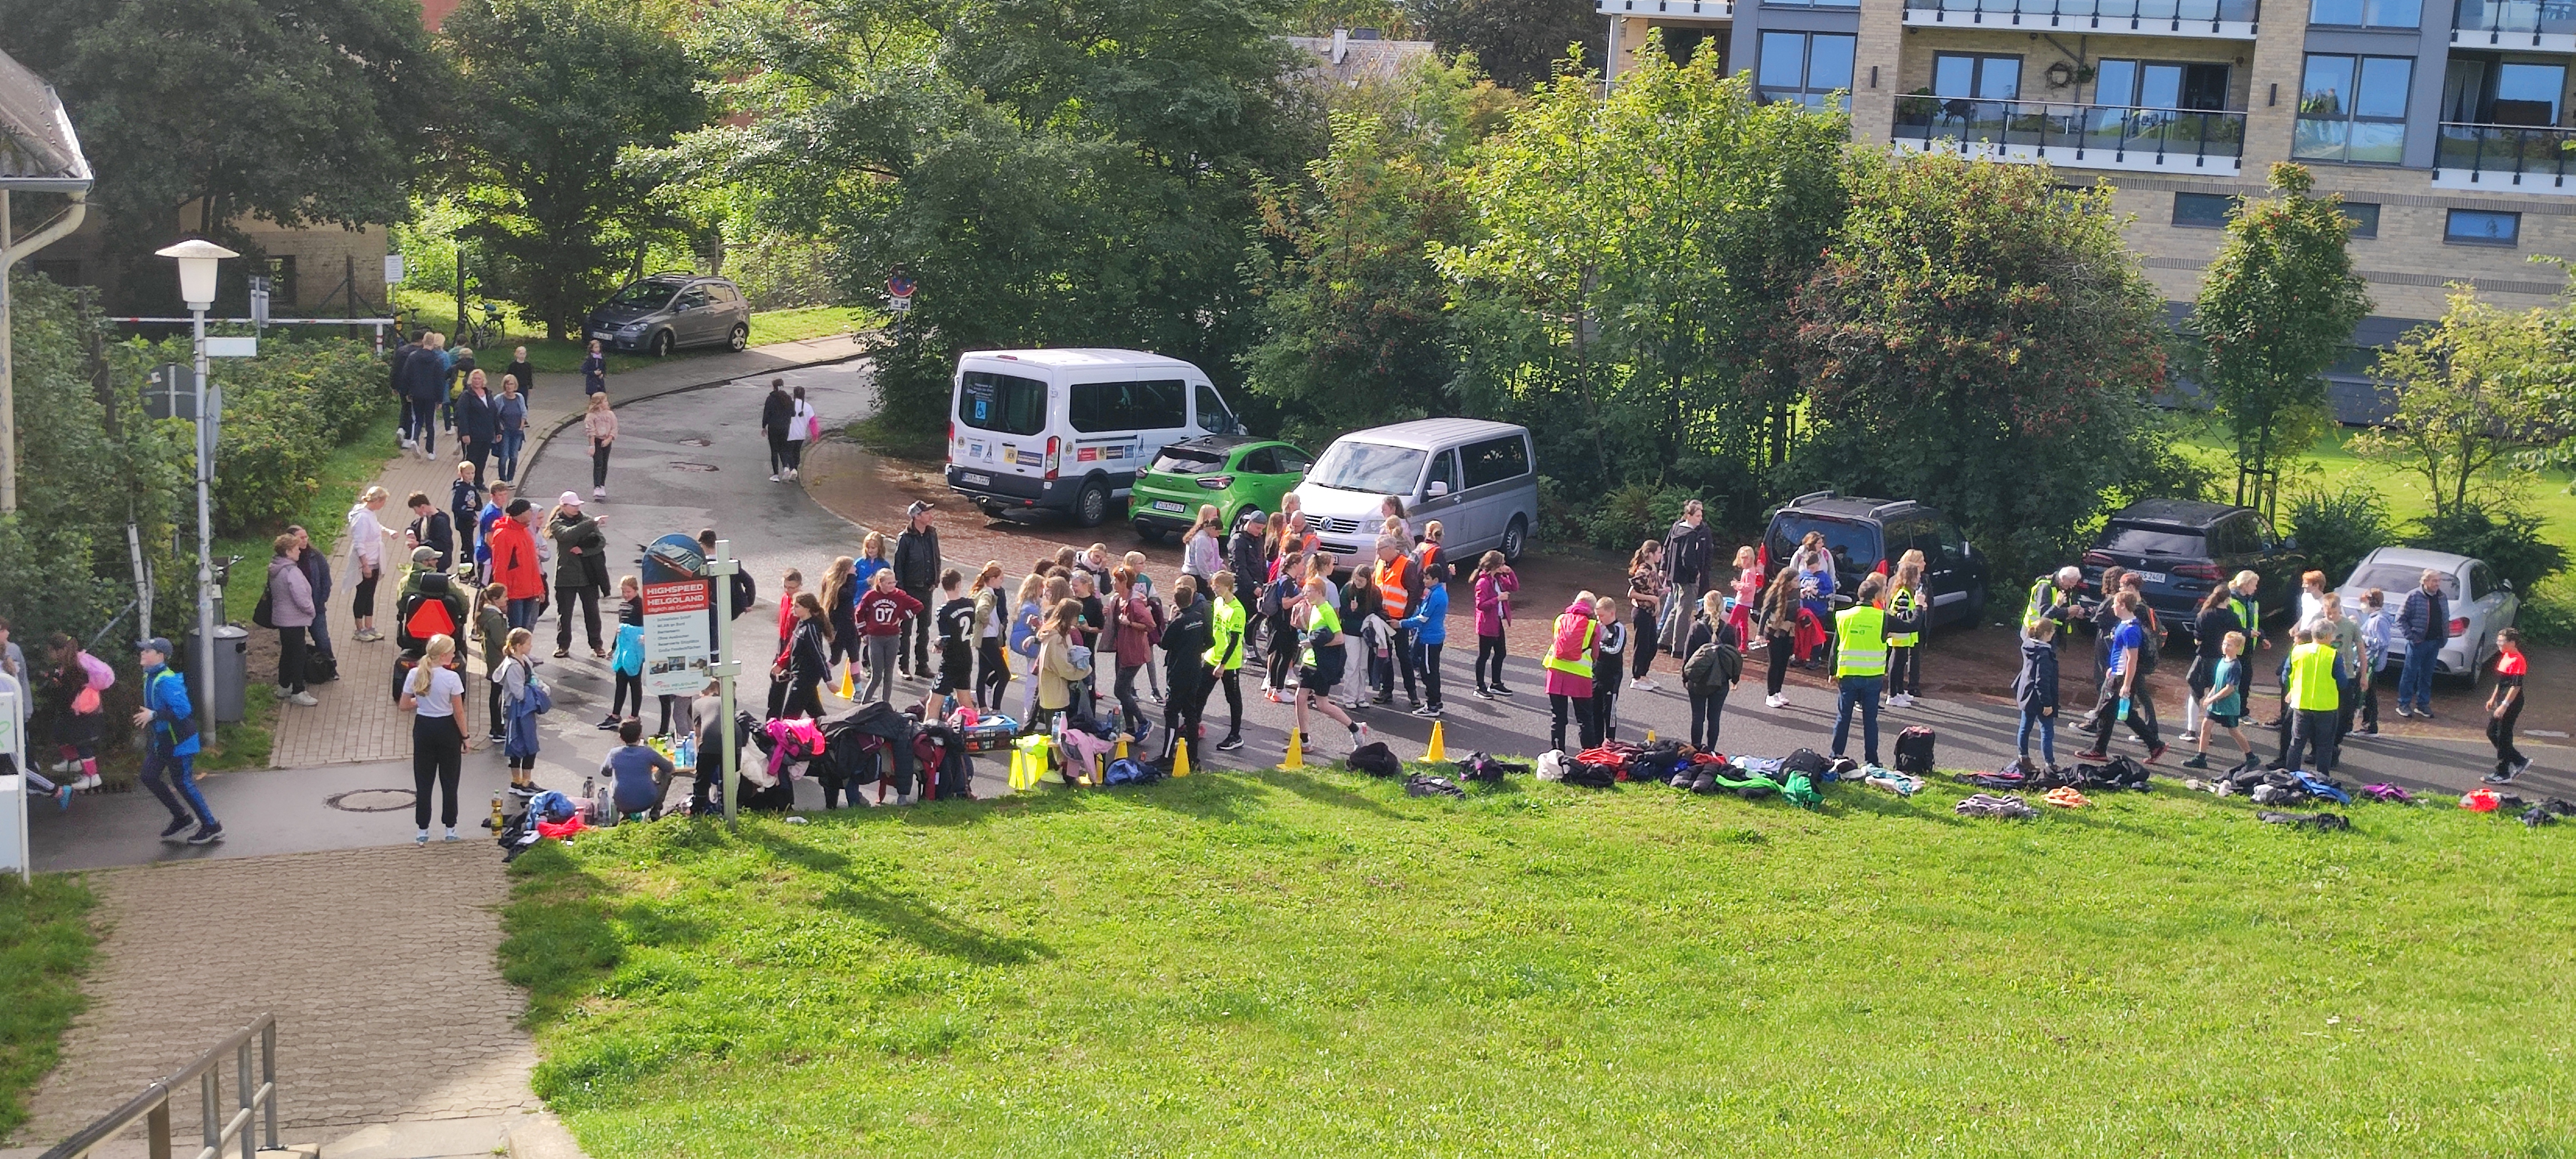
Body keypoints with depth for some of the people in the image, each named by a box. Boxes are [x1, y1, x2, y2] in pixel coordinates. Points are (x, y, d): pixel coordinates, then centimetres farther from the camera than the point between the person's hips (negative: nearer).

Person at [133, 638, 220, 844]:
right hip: (161, 740, 10)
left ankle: (212, 828, 8)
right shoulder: (149, 678, 6)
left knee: (182, 783, -3)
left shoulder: (167, 682, -25)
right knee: (149, 777, 12)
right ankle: (182, 818, 26)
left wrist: (154, 715, -31)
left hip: (179, 741, -10)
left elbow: (183, 710, -33)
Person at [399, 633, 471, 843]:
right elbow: (459, 712, -12)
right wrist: (465, 737, -1)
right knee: (449, 781, 10)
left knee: (423, 782, 11)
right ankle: (450, 829, 17)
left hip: (423, 728, 3)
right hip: (446, 729, -3)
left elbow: (405, 706, -1)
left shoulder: (414, 675, -7)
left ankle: (423, 831, 14)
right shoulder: (451, 678, -17)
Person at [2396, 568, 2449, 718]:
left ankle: (2423, 705, 21)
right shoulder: (2414, 596, -11)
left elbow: (2446, 620, 16)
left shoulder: (2443, 598, 8)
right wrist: (2411, 636, -14)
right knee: (2410, 674, 0)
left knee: (2427, 675, 12)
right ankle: (2403, 705, 8)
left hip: (2435, 643, 6)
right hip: (2418, 643, -6)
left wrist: (2445, 638, 6)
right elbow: (2401, 618, -9)